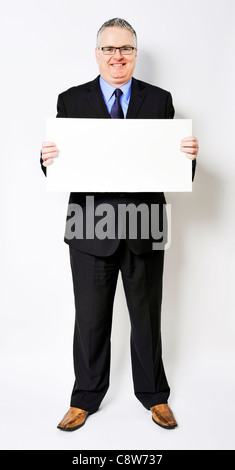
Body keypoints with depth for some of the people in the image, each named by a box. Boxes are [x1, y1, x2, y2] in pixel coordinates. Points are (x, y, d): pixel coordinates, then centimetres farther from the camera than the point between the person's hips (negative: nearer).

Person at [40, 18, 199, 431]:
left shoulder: (159, 100, 5)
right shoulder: (71, 101, 4)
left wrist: (189, 154, -19)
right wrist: (48, 159, -22)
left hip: (145, 228, 1)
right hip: (91, 230, 0)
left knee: (147, 317, 15)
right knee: (90, 318, 13)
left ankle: (154, 395, 36)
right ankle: (85, 398, 34)